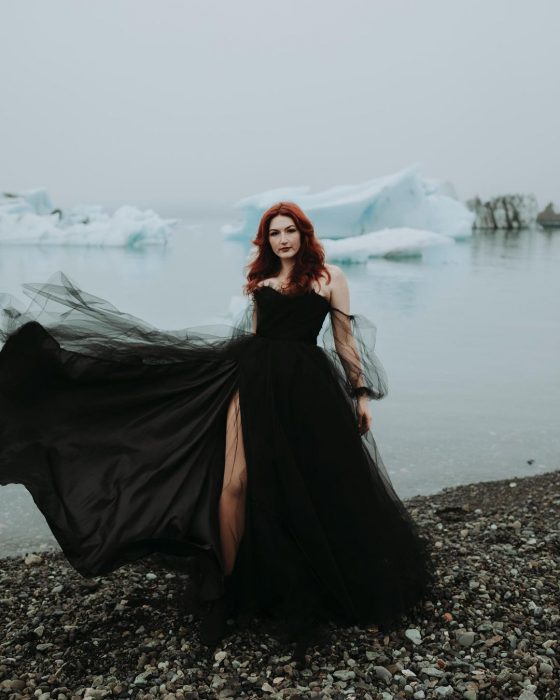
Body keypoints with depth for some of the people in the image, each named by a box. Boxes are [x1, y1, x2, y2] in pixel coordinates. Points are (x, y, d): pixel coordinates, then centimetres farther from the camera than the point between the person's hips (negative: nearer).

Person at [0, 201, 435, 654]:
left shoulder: (329, 276, 6)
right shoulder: (261, 280, 17)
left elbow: (345, 339, 5)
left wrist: (361, 393, 5)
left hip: (305, 385, -2)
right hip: (254, 380, 3)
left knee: (318, 487, 2)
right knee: (235, 483, -7)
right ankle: (222, 592, 6)